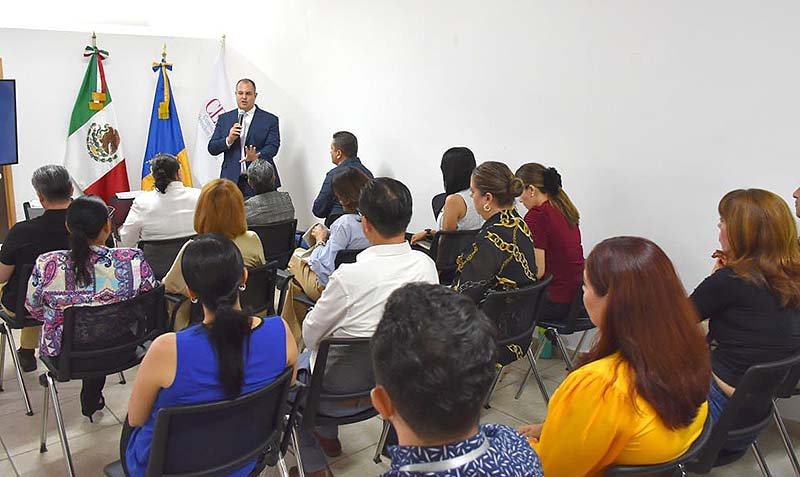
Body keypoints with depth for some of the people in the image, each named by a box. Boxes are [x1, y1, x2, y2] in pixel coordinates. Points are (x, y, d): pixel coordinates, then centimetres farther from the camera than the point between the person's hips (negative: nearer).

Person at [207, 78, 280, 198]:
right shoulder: (224, 118, 14)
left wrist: (257, 156, -26)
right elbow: (212, 149, 10)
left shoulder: (270, 120, 5)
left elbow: (273, 147, -5)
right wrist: (228, 140, -10)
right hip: (232, 181, 2)